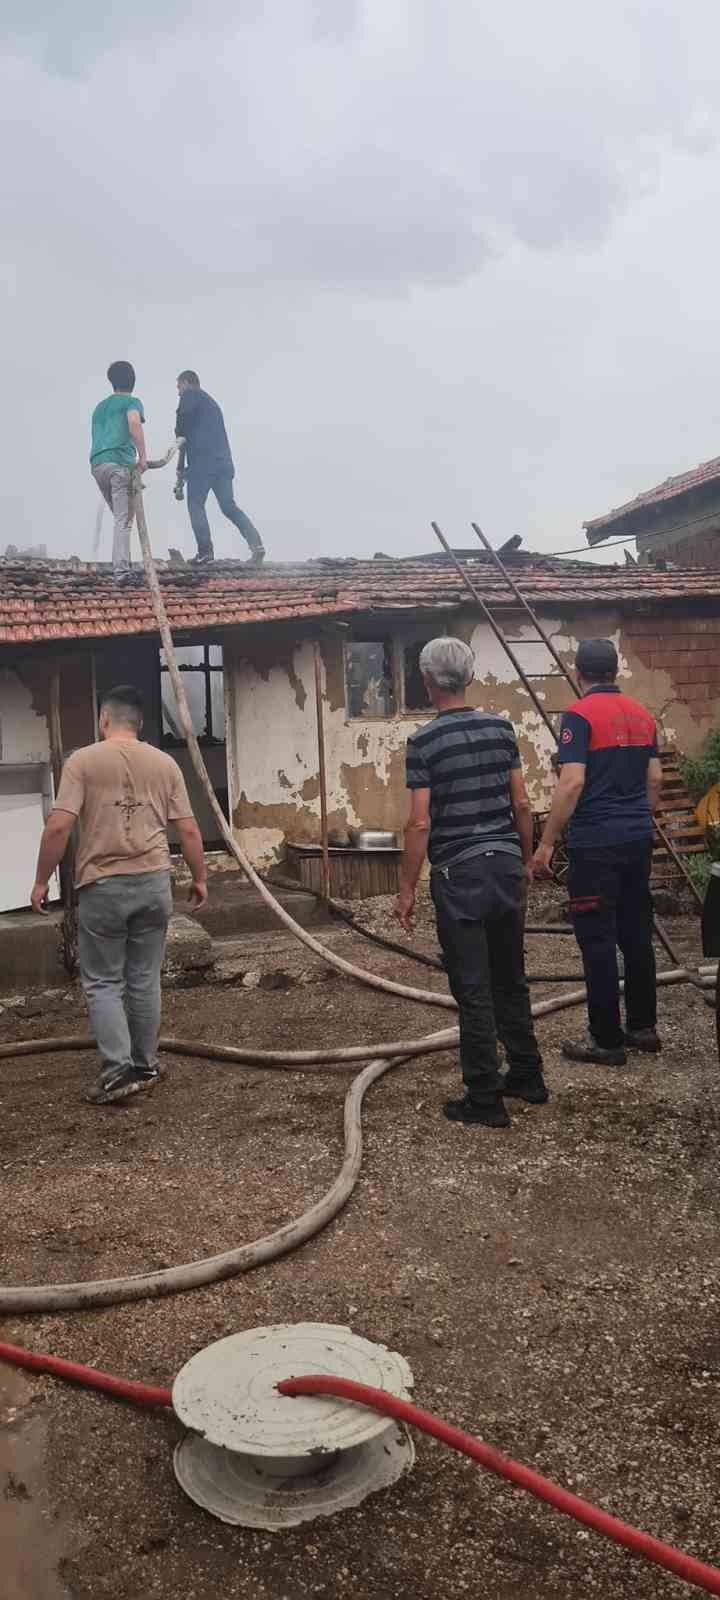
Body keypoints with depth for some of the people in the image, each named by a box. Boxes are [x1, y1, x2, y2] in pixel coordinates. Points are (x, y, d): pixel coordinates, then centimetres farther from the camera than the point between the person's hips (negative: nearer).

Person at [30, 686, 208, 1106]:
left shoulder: (83, 761, -5)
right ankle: (145, 1066, 22)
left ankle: (118, 1069, 0)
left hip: (103, 886, -3)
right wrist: (199, 879, 16)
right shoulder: (165, 763, 5)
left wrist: (42, 881, -1)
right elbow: (189, 830, 4)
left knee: (102, 982, 8)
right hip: (154, 882, 3)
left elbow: (59, 826, -12)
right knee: (145, 980, 14)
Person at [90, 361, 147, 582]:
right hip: (120, 461, -6)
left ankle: (122, 564, 13)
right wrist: (143, 457, -14)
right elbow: (134, 423, -16)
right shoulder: (132, 402, 7)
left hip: (96, 464, 6)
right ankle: (121, 568, -23)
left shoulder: (100, 406, 28)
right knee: (124, 519, -11)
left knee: (120, 515, 17)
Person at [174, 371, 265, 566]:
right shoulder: (211, 401, 30)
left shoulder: (190, 395, 5)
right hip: (224, 462, 7)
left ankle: (205, 552, -8)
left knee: (196, 506, 0)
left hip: (203, 462, -7)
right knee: (229, 507, 5)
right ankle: (256, 544, -10)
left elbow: (181, 425, -5)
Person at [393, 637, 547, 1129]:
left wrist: (407, 888, -5)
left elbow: (420, 823, -12)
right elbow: (522, 804, 7)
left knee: (473, 991, 2)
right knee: (511, 980, 19)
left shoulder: (424, 741, -10)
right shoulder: (501, 728, 4)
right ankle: (528, 1076, 30)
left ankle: (485, 1099, 8)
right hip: (506, 864, 5)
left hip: (460, 873, -5)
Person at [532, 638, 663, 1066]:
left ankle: (607, 1040, 5)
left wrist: (547, 841, -13)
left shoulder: (580, 715, -12)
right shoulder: (642, 714, 10)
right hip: (638, 838, 7)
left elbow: (572, 783, -19)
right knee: (637, 934, 14)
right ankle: (644, 1026, 24)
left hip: (595, 842, -7)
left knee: (598, 941, -1)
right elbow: (655, 779, 13)